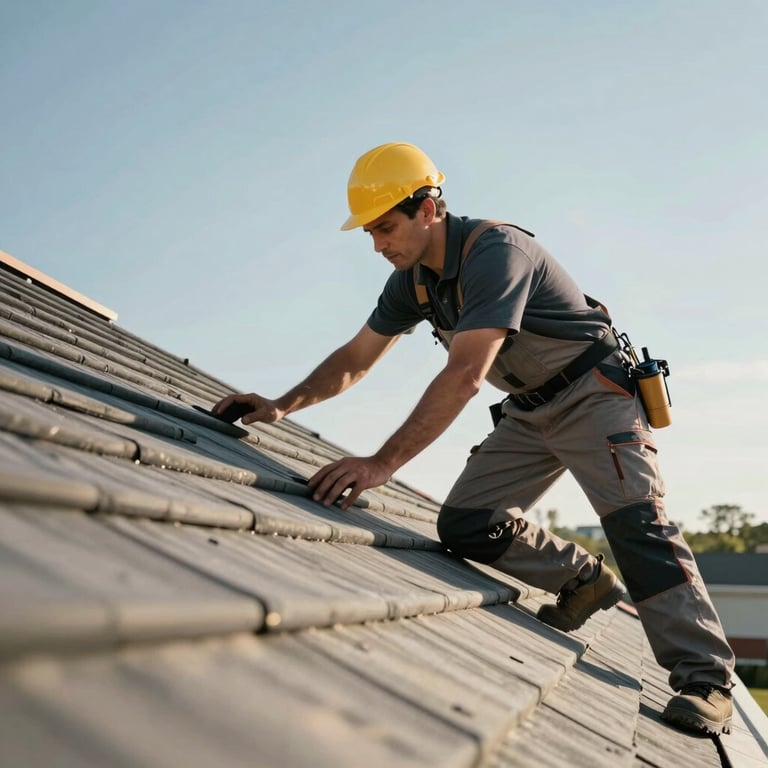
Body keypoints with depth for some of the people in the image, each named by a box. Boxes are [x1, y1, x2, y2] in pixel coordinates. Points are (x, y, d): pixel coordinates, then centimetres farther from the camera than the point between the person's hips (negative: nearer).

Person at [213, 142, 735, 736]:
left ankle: (704, 680, -16)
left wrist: (382, 464, -42)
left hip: (594, 394, -7)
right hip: (530, 412, 8)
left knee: (635, 522, -21)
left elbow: (465, 375, -37)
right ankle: (584, 581, 12)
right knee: (465, 525, -5)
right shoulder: (414, 278, -1)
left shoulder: (496, 251, -27)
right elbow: (355, 358, 6)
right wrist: (281, 406, -8)